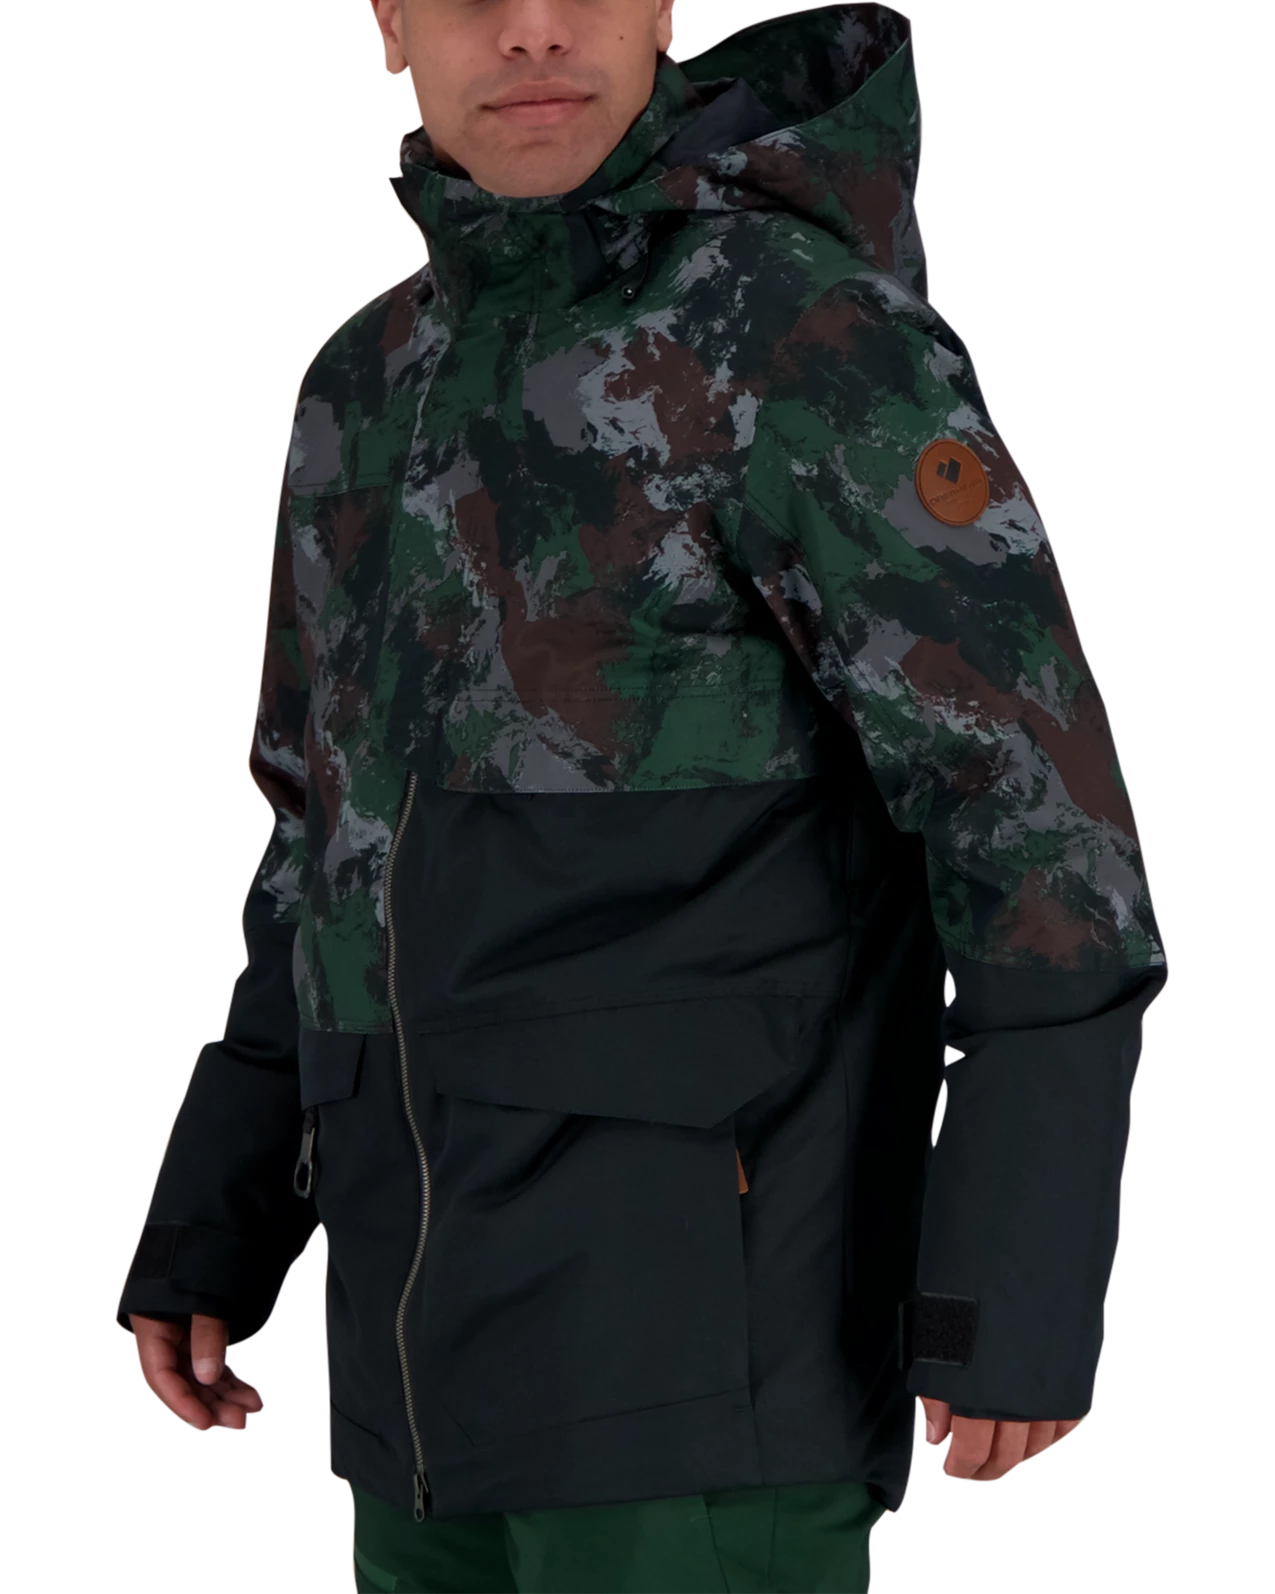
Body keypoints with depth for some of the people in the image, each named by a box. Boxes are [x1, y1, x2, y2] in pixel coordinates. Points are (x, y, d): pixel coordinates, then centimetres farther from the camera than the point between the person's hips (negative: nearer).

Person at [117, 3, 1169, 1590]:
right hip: (482, 1286, 8)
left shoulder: (816, 331, -12)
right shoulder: (382, 392, 14)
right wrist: (206, 1219, 17)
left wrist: (1028, 1288, -19)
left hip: (716, 1301, -8)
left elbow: (1043, 814, -16)